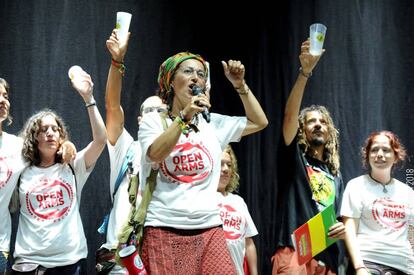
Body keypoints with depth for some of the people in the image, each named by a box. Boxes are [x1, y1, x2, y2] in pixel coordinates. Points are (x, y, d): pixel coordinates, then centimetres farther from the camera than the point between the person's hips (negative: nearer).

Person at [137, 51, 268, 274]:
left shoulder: (212, 123, 13)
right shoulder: (153, 121, 4)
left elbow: (259, 122, 17)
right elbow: (155, 155, -15)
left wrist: (240, 85, 10)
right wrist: (185, 116, -17)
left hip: (209, 230, 3)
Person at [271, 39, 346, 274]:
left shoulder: (336, 175, 24)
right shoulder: (295, 156, 9)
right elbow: (290, 114, -8)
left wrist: (343, 229, 2)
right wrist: (305, 72, -21)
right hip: (294, 252, -6)